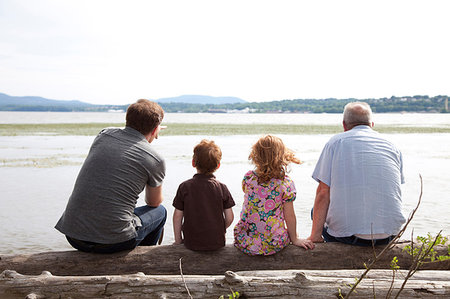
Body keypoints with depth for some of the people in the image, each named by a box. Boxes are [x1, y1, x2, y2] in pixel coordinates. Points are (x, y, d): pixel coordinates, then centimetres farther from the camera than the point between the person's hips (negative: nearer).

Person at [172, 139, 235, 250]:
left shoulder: (185, 187, -6)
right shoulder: (222, 187, -4)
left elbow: (177, 216, -3)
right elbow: (229, 218, -1)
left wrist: (178, 241, 9)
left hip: (192, 244, 0)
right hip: (217, 243, 1)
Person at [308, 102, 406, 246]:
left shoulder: (336, 142, 2)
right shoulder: (392, 147, 11)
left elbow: (323, 192, -4)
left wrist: (315, 236, 1)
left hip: (348, 234, -4)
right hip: (389, 234, 4)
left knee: (318, 212, 25)